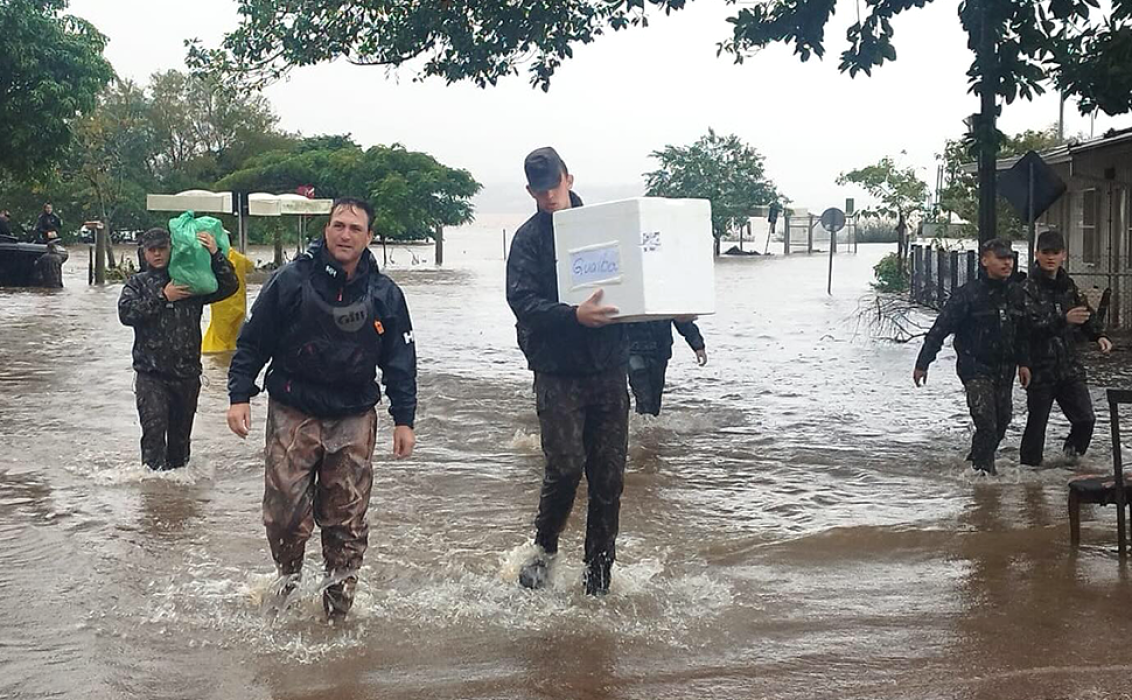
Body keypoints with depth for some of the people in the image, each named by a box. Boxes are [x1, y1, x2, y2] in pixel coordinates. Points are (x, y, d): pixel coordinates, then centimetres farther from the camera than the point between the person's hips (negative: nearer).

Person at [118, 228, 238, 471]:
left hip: (187, 372, 2)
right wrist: (162, 298, -13)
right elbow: (126, 312, -9)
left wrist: (215, 255, -11)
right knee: (154, 428, -17)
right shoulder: (137, 283, 8)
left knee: (181, 433, 11)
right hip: (151, 373, -2)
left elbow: (229, 286, 0)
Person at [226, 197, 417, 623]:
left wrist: (404, 419, 4)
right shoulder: (291, 281, -6)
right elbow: (253, 341, 1)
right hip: (293, 415, -1)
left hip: (354, 420, 2)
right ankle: (288, 574, 25)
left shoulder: (385, 295, 1)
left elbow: (400, 362, 7)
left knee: (347, 518, 4)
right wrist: (240, 395, -5)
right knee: (285, 510, -5)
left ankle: (337, 610, 18)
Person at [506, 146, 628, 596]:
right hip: (557, 370, -3)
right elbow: (523, 301, -12)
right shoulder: (528, 238, 1)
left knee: (609, 475, 6)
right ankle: (544, 547, 13)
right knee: (566, 464, -14)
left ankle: (599, 575, 19)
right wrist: (574, 315, -27)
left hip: (608, 368, 3)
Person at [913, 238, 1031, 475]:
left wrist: (1024, 363, 11)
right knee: (987, 423, -14)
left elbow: (1022, 332, 14)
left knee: (1002, 421, 11)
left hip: (1004, 369, 6)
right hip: (975, 367, -6)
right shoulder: (969, 294, -14)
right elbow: (940, 329, -12)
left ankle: (976, 460, 31)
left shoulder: (1016, 293, 3)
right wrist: (922, 363, -12)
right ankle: (984, 469, 0)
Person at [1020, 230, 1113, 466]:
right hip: (1041, 368, -6)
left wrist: (1098, 335, 11)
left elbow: (1085, 313, 26)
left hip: (1069, 366, 6)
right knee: (1037, 422, 1)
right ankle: (1029, 464, 15)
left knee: (1085, 419, 3)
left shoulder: (1067, 284, 11)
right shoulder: (1029, 288, -10)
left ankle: (1071, 456, 27)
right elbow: (1031, 325, -24)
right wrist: (1064, 319, -36)